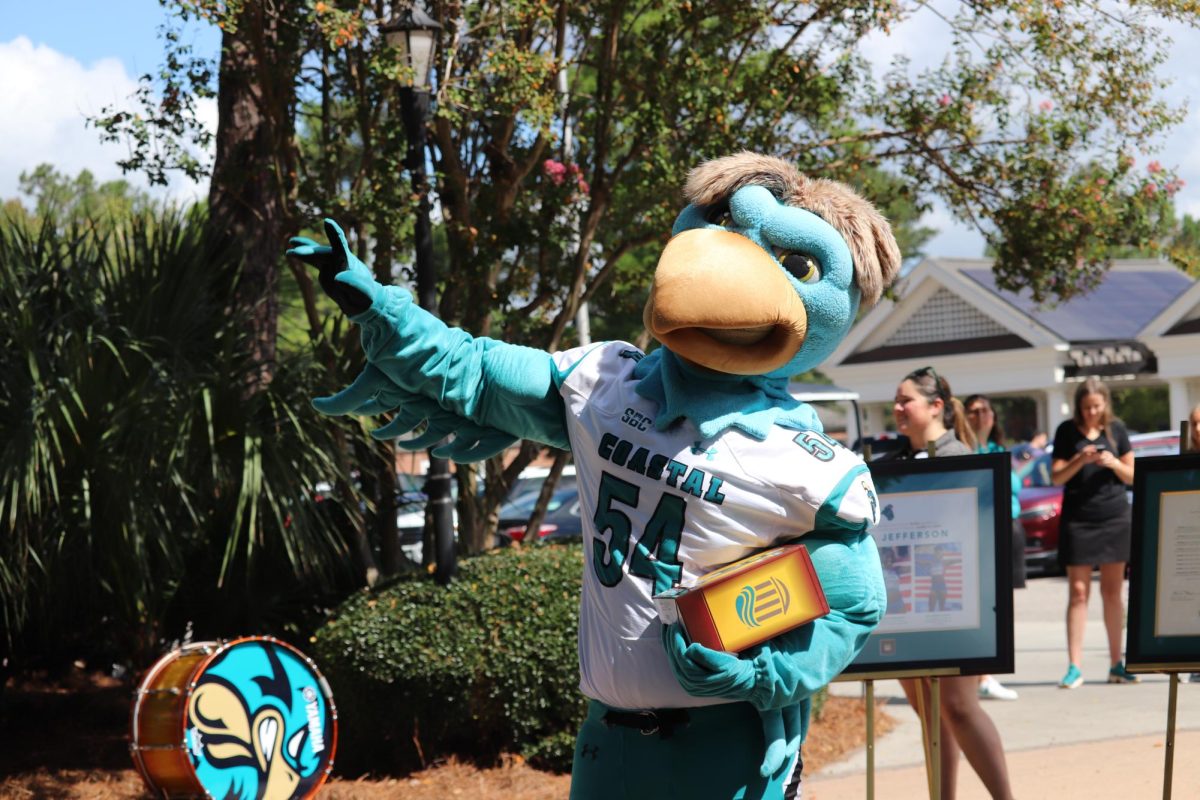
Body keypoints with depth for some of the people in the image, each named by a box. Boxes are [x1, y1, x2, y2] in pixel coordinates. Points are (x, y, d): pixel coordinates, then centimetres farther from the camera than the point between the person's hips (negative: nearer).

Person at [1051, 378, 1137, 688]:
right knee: (1078, 592, -4)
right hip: (1078, 520, -2)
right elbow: (1057, 477, -1)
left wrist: (1113, 463, -11)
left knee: (1112, 592, 5)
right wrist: (1081, 459, -17)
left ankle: (1117, 665, 11)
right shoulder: (1067, 431, 1)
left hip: (1115, 519, 2)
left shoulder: (1116, 430, 6)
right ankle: (1075, 666, -4)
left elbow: (1132, 476, 9)